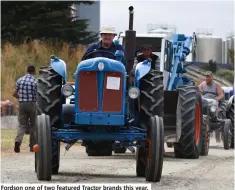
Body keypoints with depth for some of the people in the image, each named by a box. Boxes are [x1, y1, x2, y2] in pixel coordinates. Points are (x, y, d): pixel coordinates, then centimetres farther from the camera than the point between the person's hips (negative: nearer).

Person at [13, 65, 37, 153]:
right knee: (33, 125, 11)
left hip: (22, 104, 3)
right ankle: (32, 146, 14)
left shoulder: (20, 80, 3)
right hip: (32, 104, -3)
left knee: (22, 125, 5)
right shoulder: (35, 81, -7)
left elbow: (14, 94, 7)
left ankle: (18, 140, -23)